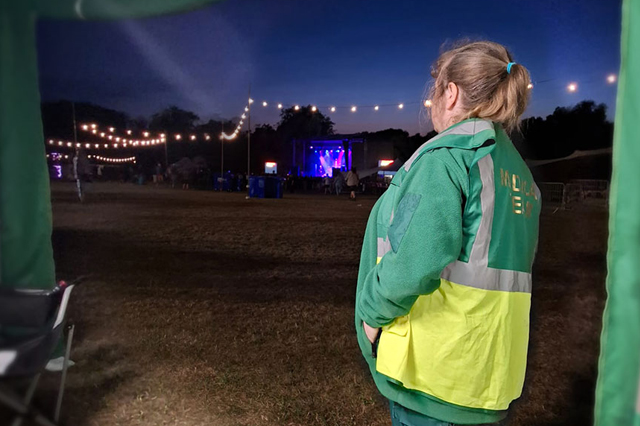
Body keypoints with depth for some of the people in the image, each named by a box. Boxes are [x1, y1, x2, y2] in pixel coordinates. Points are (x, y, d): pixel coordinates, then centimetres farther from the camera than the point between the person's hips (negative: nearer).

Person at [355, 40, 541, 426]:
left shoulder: (447, 154, -16)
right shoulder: (520, 173, 11)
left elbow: (418, 260, -27)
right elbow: (509, 266, 14)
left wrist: (372, 311, -12)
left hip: (437, 368, -8)